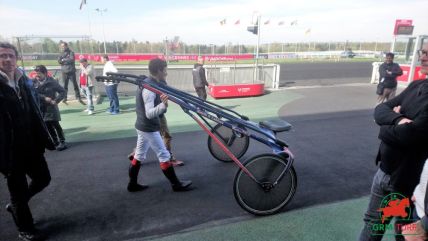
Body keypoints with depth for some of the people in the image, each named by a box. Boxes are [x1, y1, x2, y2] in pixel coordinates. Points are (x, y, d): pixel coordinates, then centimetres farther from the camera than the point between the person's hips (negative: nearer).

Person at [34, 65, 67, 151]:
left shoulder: (51, 82, -7)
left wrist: (56, 100, -14)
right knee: (48, 126, 9)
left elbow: (62, 91, -6)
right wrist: (44, 98, -18)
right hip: (41, 108, 4)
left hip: (51, 107, -4)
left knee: (55, 124, -4)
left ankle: (62, 142, 3)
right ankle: (56, 142, 21)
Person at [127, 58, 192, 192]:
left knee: (139, 155, 16)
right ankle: (176, 184, 10)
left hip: (143, 126, 10)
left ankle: (133, 184, 27)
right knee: (164, 155, -1)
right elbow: (149, 113, -32)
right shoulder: (149, 88, -24)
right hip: (149, 128, -10)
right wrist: (163, 105, -48)